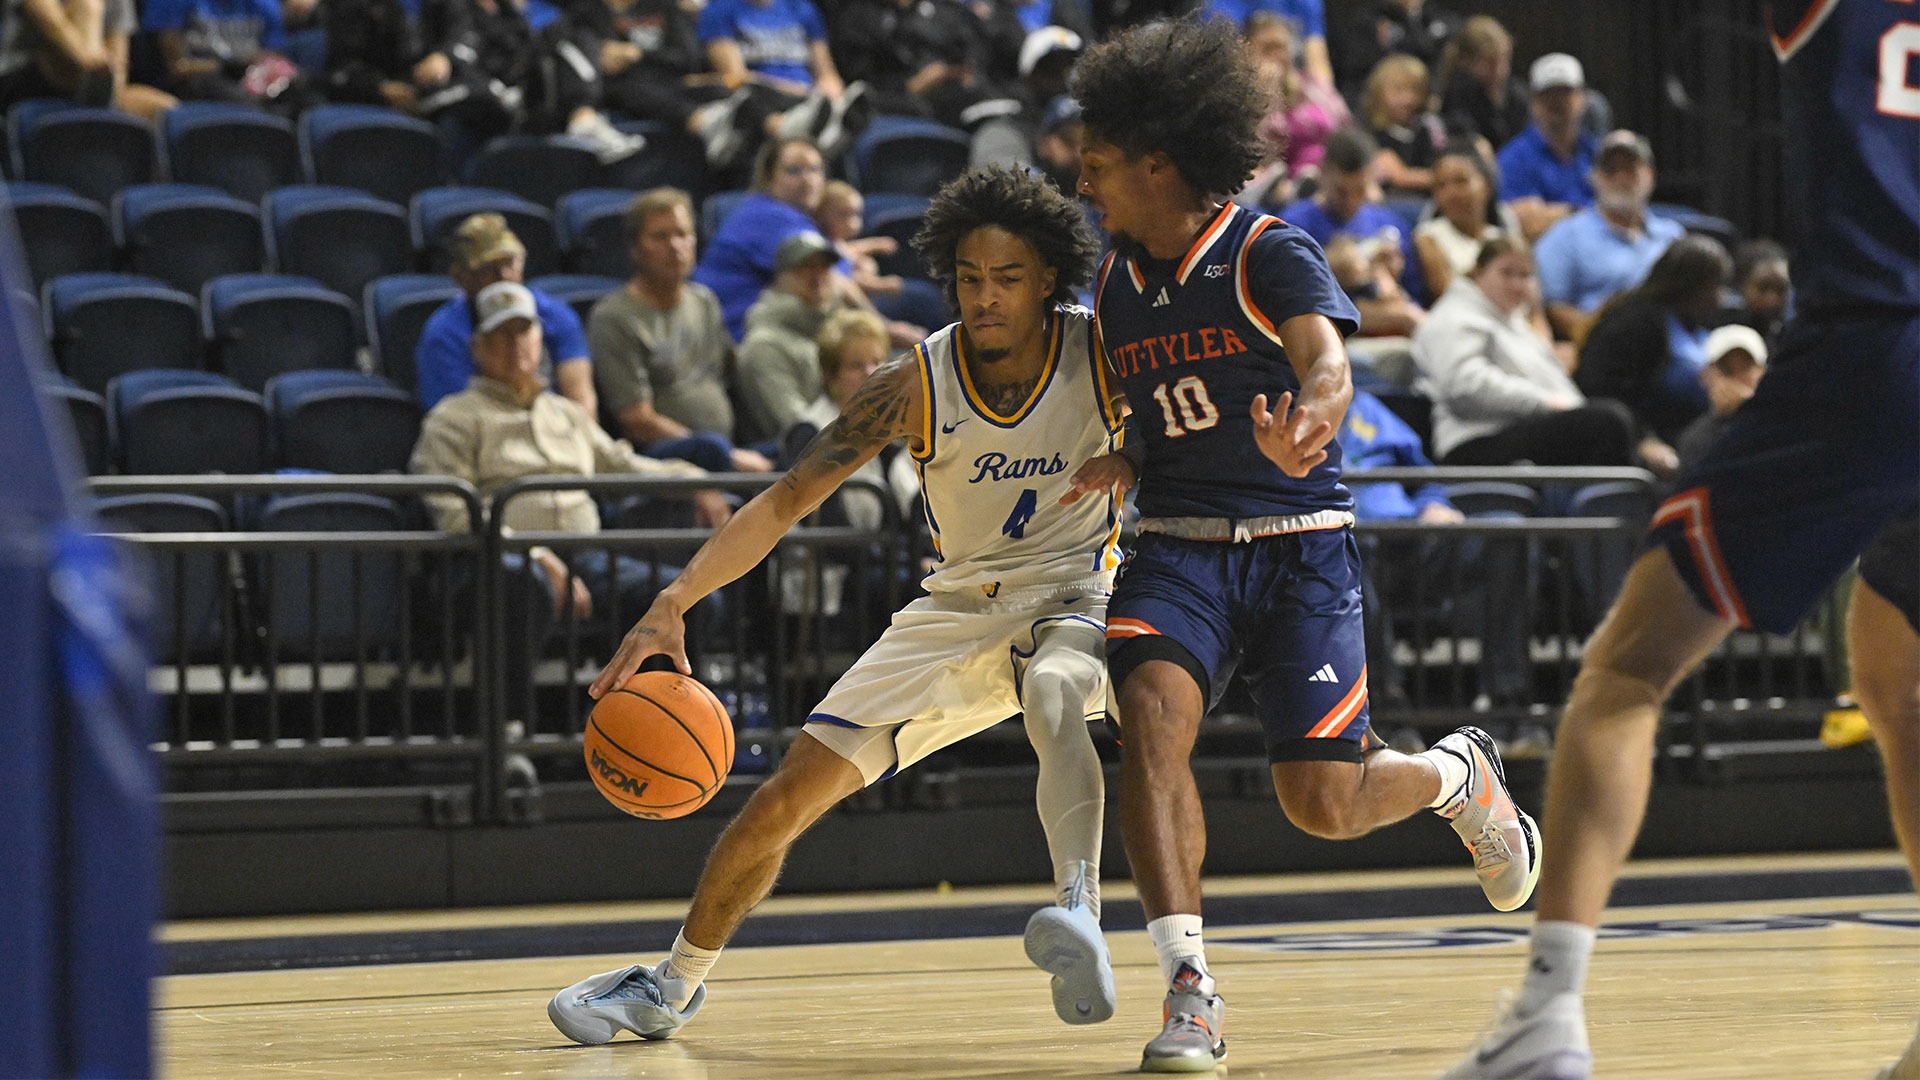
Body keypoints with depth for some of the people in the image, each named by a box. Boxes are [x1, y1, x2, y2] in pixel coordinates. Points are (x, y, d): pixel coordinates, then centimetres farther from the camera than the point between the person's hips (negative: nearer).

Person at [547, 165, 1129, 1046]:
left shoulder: (1104, 352, -16)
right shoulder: (915, 384, -14)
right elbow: (785, 500, -13)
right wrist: (672, 604, -24)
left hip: (1070, 596, -2)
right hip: (956, 610, 2)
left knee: (1053, 699, -41)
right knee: (791, 791, -1)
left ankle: (1080, 909, -55)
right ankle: (674, 986, 18)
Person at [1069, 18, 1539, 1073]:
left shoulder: (1270, 253, -8)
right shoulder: (1116, 283, 10)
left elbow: (1328, 365, -27)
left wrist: (1308, 421, -48)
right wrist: (1087, 476, 13)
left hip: (1297, 540, -4)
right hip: (1178, 547, 4)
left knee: (1322, 803, -7)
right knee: (1152, 712, -26)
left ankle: (1459, 774, 30)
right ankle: (1188, 991, -29)